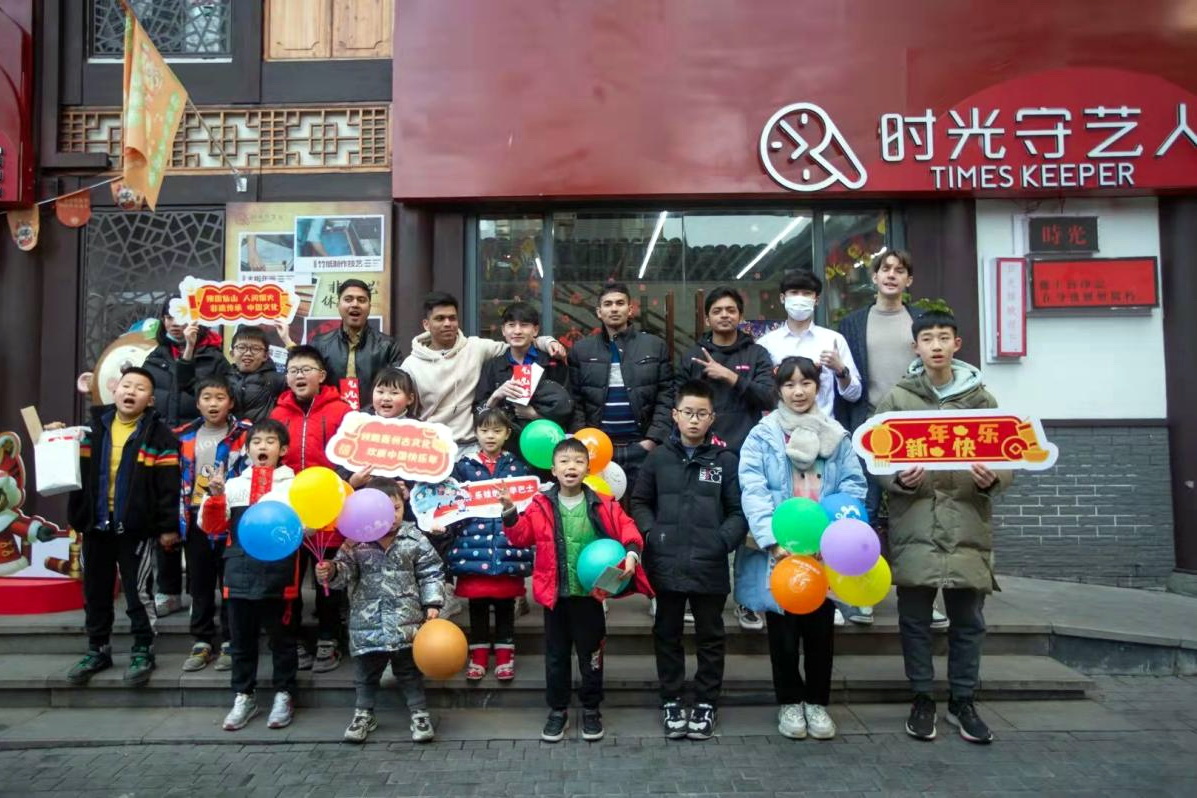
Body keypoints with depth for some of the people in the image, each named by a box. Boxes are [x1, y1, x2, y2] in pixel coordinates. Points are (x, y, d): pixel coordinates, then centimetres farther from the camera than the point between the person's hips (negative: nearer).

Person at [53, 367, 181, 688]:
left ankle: (143, 652, 16)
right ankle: (97, 650, 29)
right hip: (95, 523, 5)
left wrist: (169, 526, -14)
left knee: (137, 591, 3)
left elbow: (168, 484, -10)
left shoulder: (158, 434, -6)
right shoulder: (94, 428, 9)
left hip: (136, 526, -5)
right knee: (95, 591, 14)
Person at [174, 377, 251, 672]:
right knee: (199, 584, 11)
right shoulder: (185, 436, 9)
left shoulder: (245, 433, -4)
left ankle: (230, 641, 14)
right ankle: (202, 641, 22)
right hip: (195, 518, 4)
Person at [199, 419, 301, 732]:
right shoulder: (234, 485, 10)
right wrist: (215, 498, -8)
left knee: (281, 637, 7)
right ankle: (243, 696, 23)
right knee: (241, 638, 11)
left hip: (278, 573, -2)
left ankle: (284, 695, 18)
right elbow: (213, 526, 7)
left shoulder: (294, 485, 5)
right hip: (240, 573, 2)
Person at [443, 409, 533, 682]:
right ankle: (478, 656, 23)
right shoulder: (464, 466, 6)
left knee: (505, 605, 8)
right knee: (477, 605, 9)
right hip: (473, 548, 0)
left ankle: (505, 656, 23)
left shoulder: (518, 466, 7)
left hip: (508, 548, 0)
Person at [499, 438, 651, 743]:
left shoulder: (603, 505, -5)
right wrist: (510, 513, -16)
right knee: (556, 655, 13)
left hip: (589, 594, -1)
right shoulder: (541, 505, -3)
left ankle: (591, 710, 30)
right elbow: (521, 537, -1)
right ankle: (557, 711, 29)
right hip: (554, 594, 1)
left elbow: (627, 530, -3)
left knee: (590, 654, 12)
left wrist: (631, 553, -20)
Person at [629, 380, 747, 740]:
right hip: (666, 565, 1)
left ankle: (706, 704, 28)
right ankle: (671, 702, 28)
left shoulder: (726, 460, -1)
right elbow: (640, 502, 9)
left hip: (710, 567, -1)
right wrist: (650, 533, -6)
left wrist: (723, 541, -14)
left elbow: (739, 511, 0)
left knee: (710, 638, 12)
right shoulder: (659, 457, 3)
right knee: (667, 636, 13)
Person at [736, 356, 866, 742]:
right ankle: (790, 702, 27)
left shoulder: (837, 437, 7)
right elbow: (753, 492, -12)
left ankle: (817, 702, 30)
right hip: (778, 553, -2)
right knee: (784, 631, 9)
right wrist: (774, 541, -23)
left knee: (820, 629, 12)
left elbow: (853, 487, 0)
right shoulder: (762, 436, -3)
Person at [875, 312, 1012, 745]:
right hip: (914, 522, -1)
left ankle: (962, 701, 26)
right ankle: (921, 699, 22)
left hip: (968, 523, 2)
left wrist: (992, 478, -13)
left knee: (967, 619, 10)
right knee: (915, 617, 7)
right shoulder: (896, 398, 3)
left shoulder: (981, 398, 7)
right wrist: (898, 479, -17)